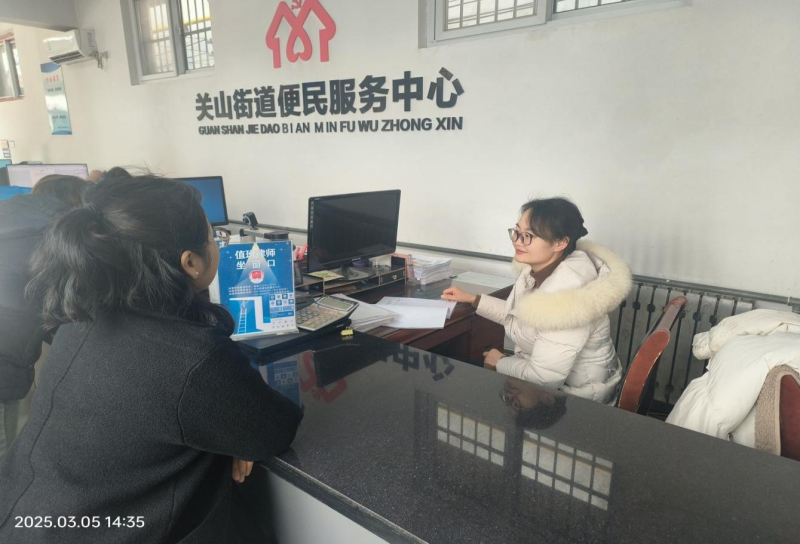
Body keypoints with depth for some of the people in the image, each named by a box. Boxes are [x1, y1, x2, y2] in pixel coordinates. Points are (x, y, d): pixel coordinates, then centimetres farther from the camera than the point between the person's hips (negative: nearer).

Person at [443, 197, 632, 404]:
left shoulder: (566, 296, -34)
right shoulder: (536, 270, -6)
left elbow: (544, 377, -32)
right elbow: (519, 316, 12)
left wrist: (500, 363, -14)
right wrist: (472, 299, 8)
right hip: (550, 379, 8)